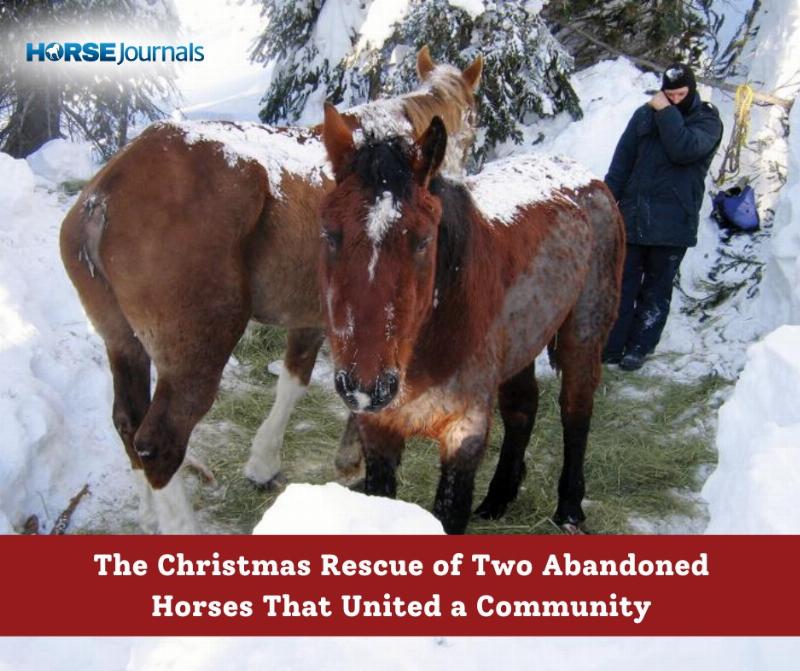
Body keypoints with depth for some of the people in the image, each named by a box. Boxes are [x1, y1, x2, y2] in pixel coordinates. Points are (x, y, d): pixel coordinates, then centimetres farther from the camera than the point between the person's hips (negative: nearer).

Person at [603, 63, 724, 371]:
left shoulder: (707, 121, 0)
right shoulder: (645, 115, 7)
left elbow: (684, 150, -21)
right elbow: (621, 161, 8)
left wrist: (666, 113, -15)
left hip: (673, 222, -2)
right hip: (633, 216, 2)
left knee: (656, 287, 7)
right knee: (622, 283, 4)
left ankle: (639, 347, 14)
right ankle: (611, 345, 11)